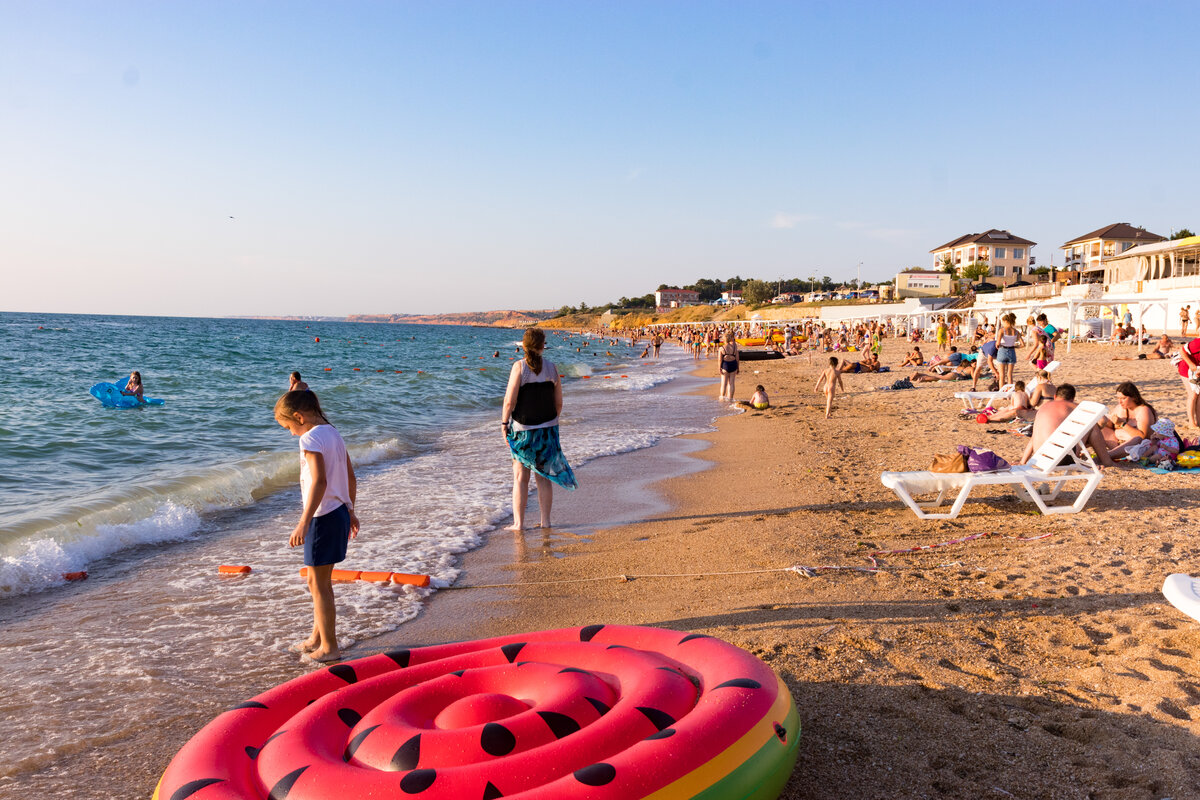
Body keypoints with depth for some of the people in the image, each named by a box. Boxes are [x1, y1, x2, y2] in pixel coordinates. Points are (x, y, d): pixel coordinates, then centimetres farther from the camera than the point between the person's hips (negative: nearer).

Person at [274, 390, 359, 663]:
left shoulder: (311, 439, -16)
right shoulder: (333, 433, 12)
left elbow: (319, 482, -27)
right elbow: (351, 478, 17)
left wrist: (304, 522, -30)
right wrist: (350, 511, 26)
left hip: (323, 517, -9)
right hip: (339, 512, 9)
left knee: (318, 583, 1)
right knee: (318, 580, 20)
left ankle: (329, 647, 9)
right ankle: (318, 637, 31)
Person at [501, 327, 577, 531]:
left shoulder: (520, 367, -11)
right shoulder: (551, 367, 0)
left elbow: (510, 401, -14)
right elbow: (559, 402, 5)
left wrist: (504, 423, -3)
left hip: (523, 428, -3)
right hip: (547, 428, 3)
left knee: (520, 477, 5)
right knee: (543, 477, 12)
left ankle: (518, 522, 6)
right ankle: (545, 521, 16)